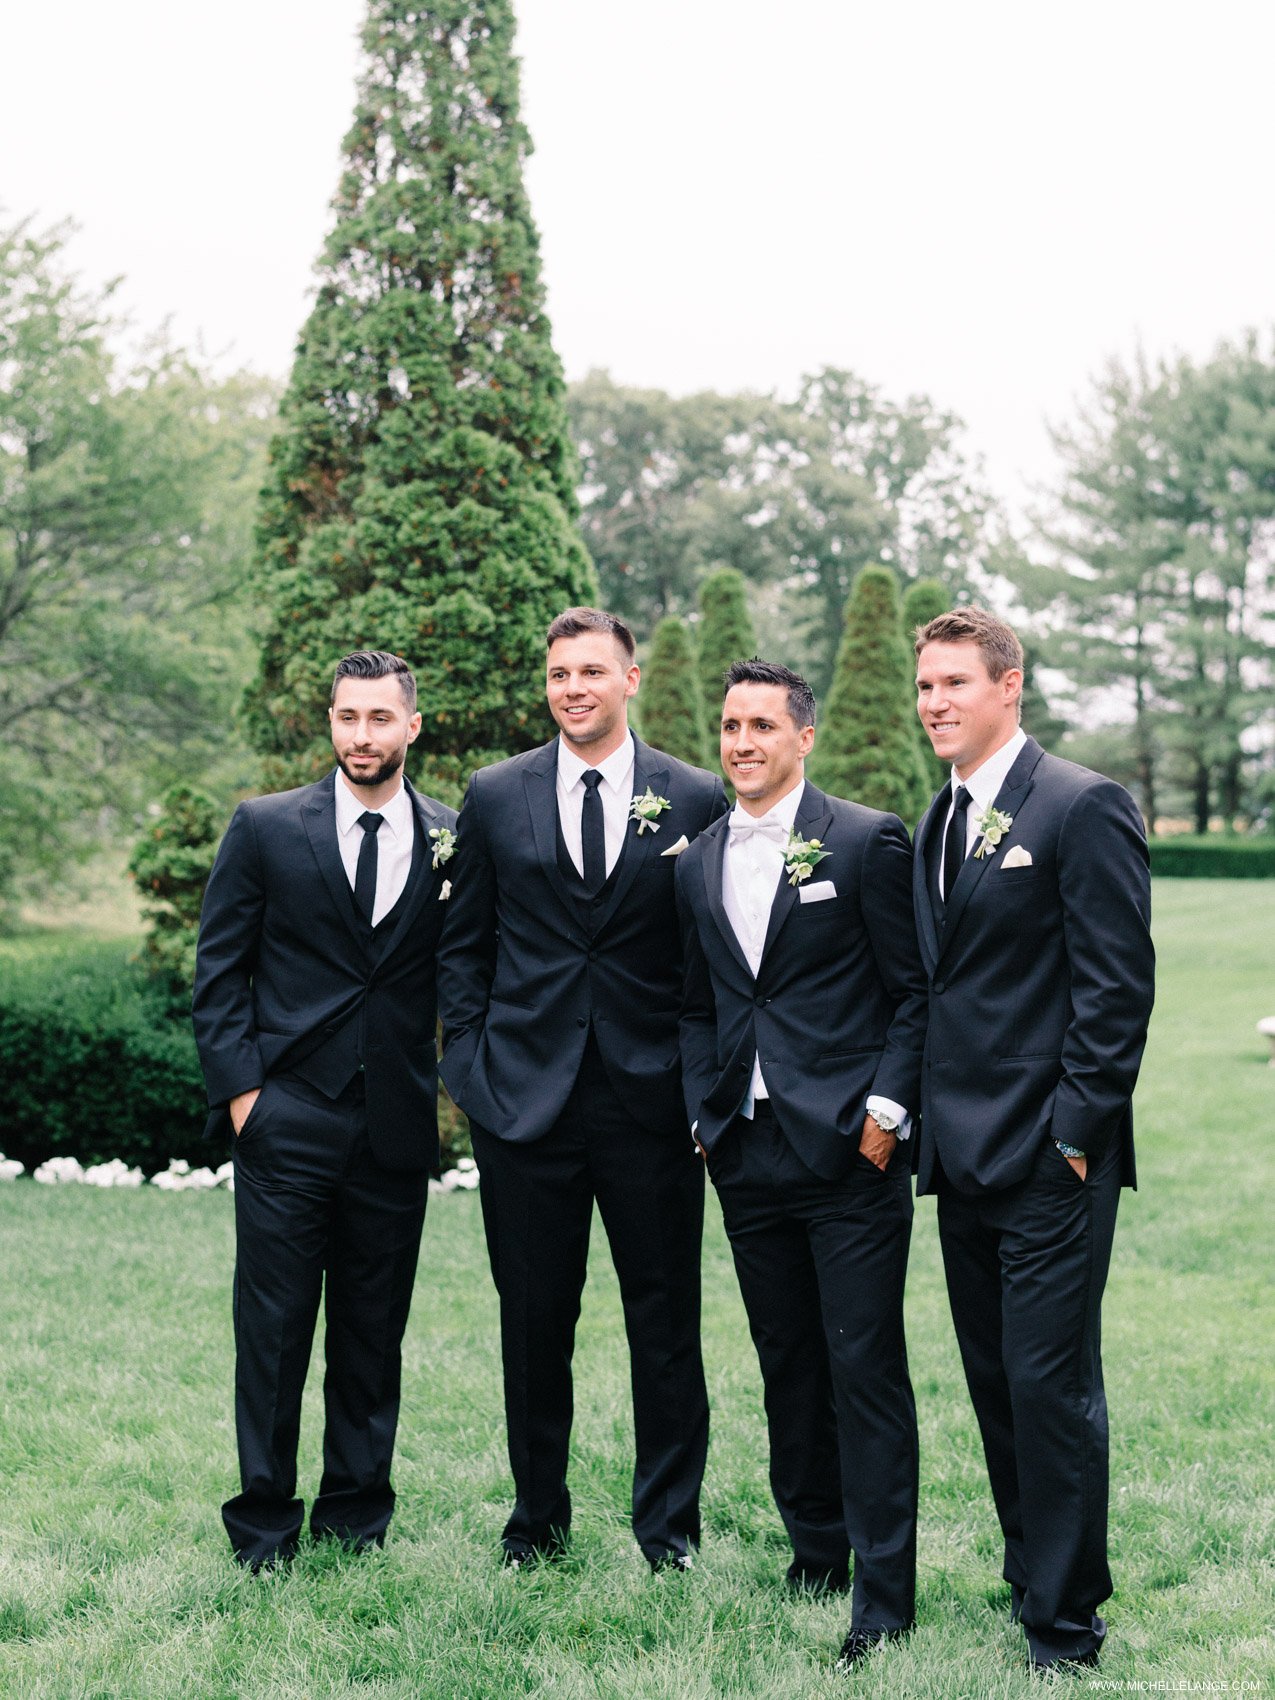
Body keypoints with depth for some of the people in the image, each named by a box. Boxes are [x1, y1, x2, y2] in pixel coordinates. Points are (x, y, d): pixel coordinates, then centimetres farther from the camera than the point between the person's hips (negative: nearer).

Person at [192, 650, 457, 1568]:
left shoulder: (452, 839, 5)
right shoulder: (265, 828, 2)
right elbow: (219, 970, 3)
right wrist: (240, 1087, -5)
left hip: (396, 1127, 1)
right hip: (288, 1119, -1)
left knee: (375, 1332, 10)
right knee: (274, 1329, 3)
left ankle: (357, 1512, 24)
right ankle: (264, 1525, 16)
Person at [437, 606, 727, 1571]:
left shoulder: (698, 801, 2)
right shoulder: (496, 797, 6)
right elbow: (464, 946, 10)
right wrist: (472, 1066, 1)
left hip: (652, 1099, -1)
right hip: (525, 1096, 1)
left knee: (667, 1326, 6)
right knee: (534, 1322, 9)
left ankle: (669, 1524, 20)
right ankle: (539, 1518, 24)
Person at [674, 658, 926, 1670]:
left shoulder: (867, 841, -3)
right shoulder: (699, 864, 13)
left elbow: (913, 992, -3)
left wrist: (887, 1110, -11)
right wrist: (705, 1111, 8)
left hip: (850, 1149, -5)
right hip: (750, 1155, 5)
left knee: (866, 1368, -4)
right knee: (787, 1362, 13)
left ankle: (883, 1596, 3)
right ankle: (815, 1546, 28)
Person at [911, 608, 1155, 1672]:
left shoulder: (1084, 806, -10)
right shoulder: (940, 822, 15)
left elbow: (1118, 982, -13)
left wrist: (1075, 1130, -16)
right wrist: (935, 1122, 12)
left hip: (1049, 1158, -8)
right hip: (966, 1152, 8)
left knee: (1051, 1387, -4)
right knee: (996, 1385, 14)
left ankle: (1066, 1623, 8)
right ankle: (1033, 1575, 28)